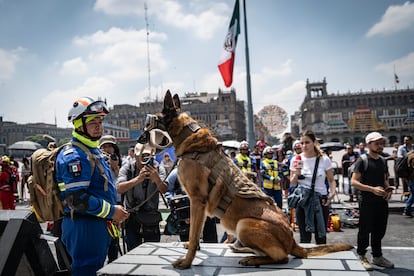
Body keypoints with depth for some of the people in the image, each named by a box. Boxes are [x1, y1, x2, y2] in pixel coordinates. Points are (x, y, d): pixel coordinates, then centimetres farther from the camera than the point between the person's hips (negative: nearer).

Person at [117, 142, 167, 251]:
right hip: (132, 218, -1)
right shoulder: (127, 168, -6)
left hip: (152, 219, 1)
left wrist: (157, 179, -40)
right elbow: (119, 189, -22)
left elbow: (164, 190, -19)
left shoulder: (158, 169, -4)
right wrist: (138, 179, -36)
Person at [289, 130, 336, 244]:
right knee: (305, 236, 7)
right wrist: (296, 174, -15)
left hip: (320, 199, -1)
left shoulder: (324, 159, -3)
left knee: (321, 235, 6)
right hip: (302, 200, 1)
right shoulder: (296, 160, 0)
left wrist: (332, 192, -14)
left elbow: (331, 180, 4)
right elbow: (292, 183, 5)